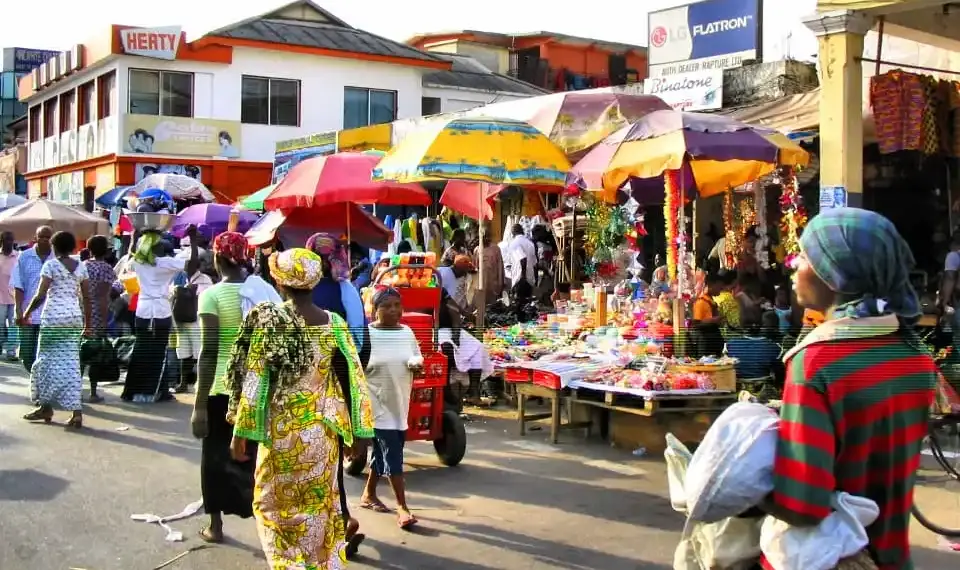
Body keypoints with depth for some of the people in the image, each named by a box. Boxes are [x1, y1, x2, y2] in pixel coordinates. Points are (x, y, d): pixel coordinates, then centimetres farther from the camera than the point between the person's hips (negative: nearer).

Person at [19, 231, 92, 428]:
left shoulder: (50, 265, -5)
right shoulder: (81, 267, 9)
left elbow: (40, 295, -10)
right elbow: (86, 298, 9)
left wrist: (27, 313, 4)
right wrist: (87, 323, 15)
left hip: (53, 317, -4)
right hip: (75, 317, 5)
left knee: (47, 360, 8)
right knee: (70, 363, 3)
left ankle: (46, 407, 15)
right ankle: (76, 411, -6)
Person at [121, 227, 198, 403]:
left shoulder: (137, 262, 4)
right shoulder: (166, 263, -9)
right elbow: (193, 262, -14)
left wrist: (135, 236, 33)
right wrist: (192, 238, -12)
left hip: (142, 311, 5)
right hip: (161, 311, -4)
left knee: (140, 350, 11)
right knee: (159, 353, 1)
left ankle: (134, 390, 14)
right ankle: (157, 391, 3)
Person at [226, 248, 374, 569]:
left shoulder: (268, 321, -11)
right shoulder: (335, 324, -2)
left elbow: (254, 380, -11)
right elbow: (355, 381, -2)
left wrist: (241, 431, -4)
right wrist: (357, 434, 5)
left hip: (282, 429, -3)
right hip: (324, 430, 3)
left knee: (276, 504, 13)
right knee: (321, 505, 16)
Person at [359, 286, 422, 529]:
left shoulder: (407, 332, 7)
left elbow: (416, 360, 14)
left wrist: (416, 363, -10)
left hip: (400, 404, 6)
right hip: (378, 405, -6)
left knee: (383, 451, 16)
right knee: (392, 454, -8)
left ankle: (369, 494, 33)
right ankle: (402, 507, -5)